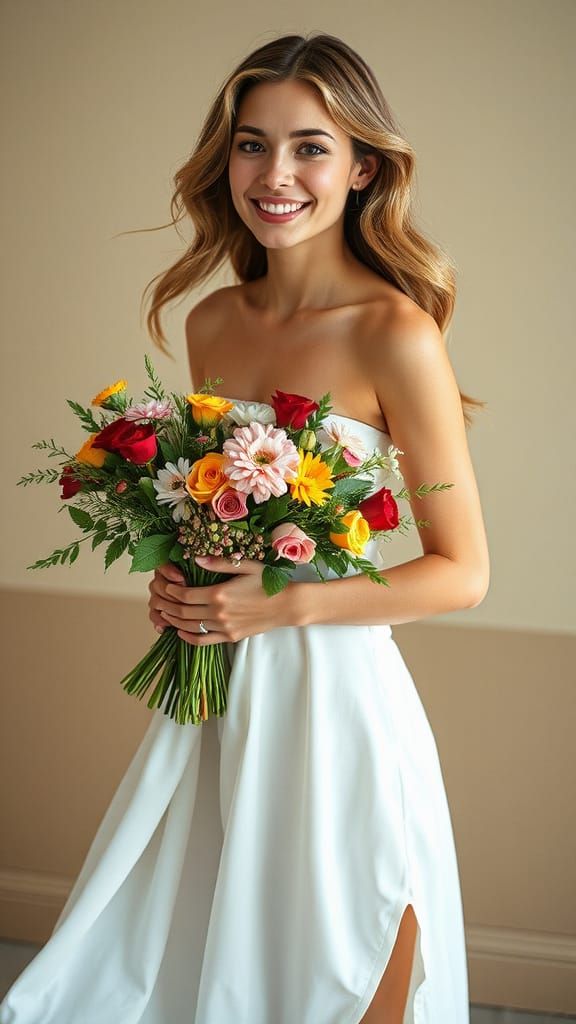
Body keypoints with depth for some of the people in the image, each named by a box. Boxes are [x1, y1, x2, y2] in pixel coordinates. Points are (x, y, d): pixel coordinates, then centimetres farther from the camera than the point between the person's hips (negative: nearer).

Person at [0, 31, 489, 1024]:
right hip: (214, 691, 6)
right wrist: (176, 580, -1)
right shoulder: (211, 321, 5)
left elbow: (462, 572, -10)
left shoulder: (395, 333, -14)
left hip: (333, 695, -6)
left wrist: (283, 605, -17)